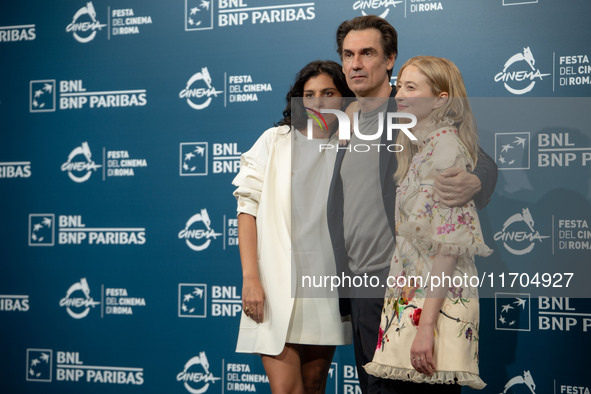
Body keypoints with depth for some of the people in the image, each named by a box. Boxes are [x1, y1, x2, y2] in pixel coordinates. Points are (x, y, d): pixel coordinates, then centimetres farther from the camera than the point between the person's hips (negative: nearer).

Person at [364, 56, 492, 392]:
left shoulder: (445, 145, -11)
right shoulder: (421, 146, 17)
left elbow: (449, 244, -18)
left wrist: (427, 324, -21)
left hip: (436, 301, -9)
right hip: (411, 298, 9)